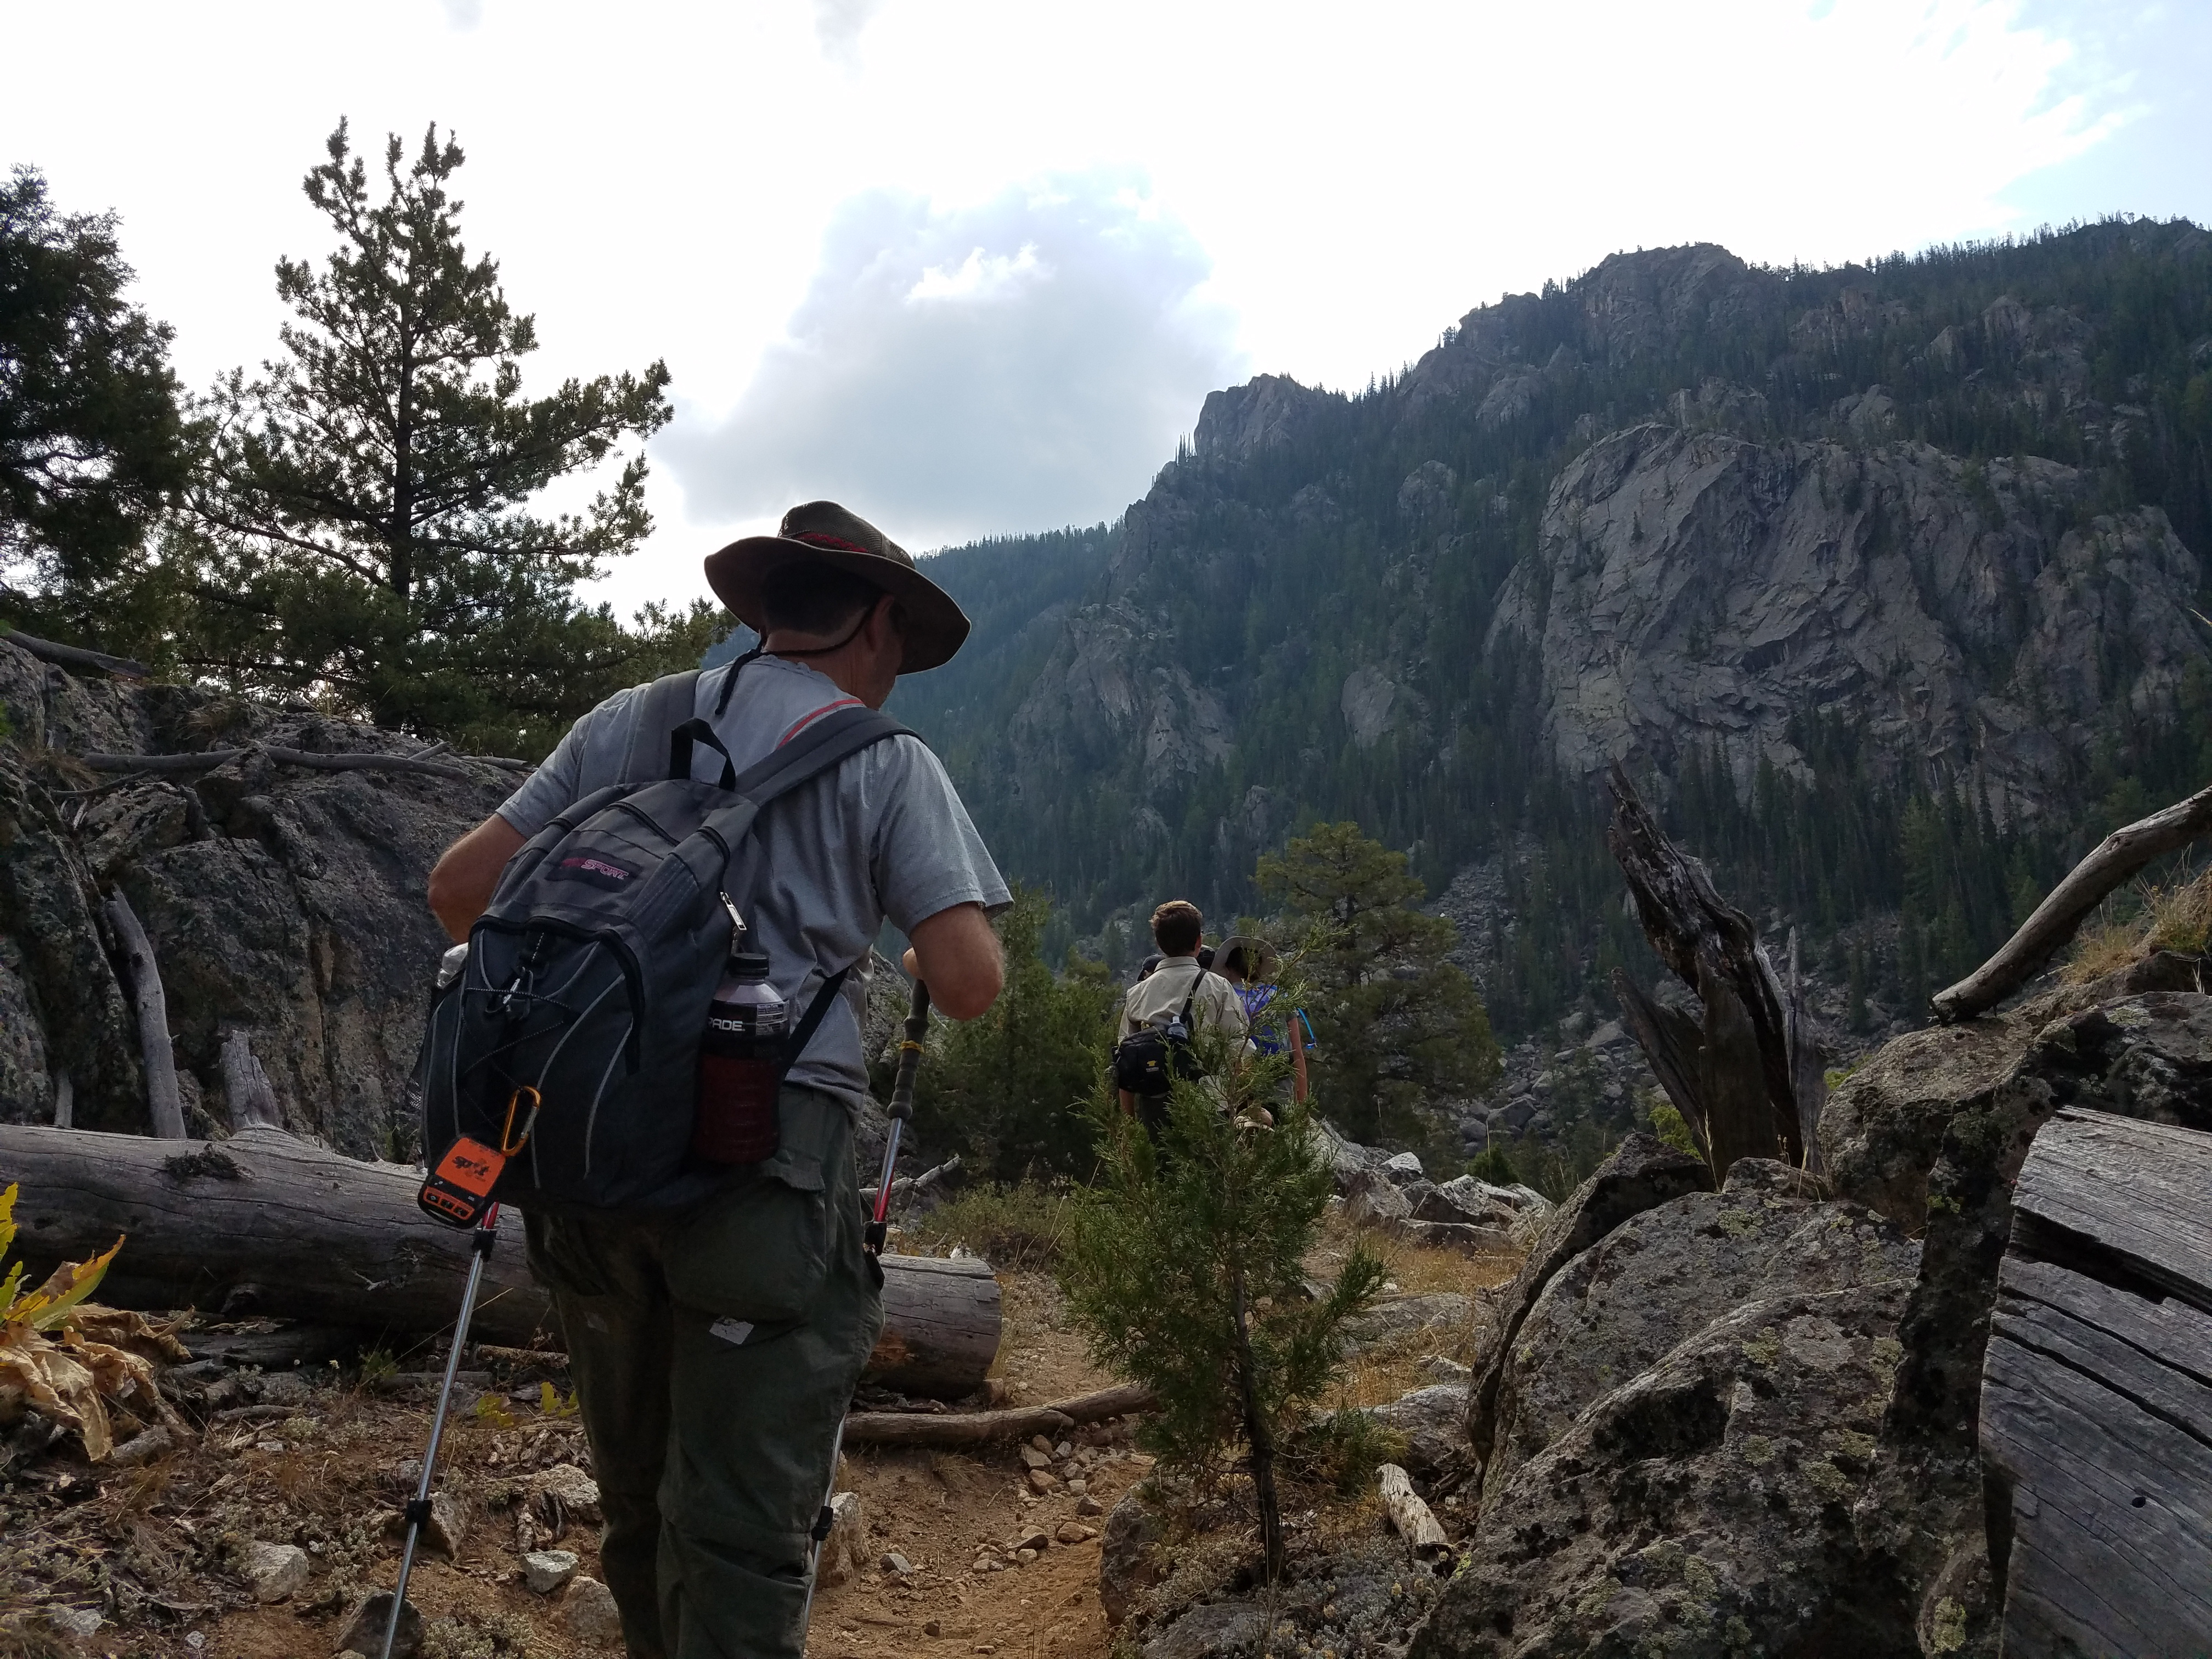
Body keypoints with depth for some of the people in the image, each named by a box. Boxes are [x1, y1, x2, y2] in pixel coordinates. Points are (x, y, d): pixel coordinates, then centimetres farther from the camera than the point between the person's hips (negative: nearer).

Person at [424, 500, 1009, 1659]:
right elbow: (968, 984, -8)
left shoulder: (624, 723, 11)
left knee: (637, 1504, 21)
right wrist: (922, 960, 14)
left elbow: (460, 887, 9)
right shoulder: (885, 760, 0)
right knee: (740, 1530, 2)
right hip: (770, 1150, -5)